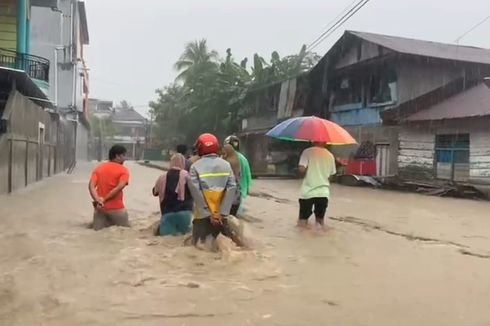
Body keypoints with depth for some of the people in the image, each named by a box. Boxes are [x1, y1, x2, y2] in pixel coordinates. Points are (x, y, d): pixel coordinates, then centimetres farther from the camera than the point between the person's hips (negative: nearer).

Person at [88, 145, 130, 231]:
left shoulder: (99, 168, 11)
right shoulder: (123, 170, -4)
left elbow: (91, 186, -4)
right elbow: (119, 188, -20)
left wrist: (97, 200, -16)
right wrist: (104, 199, -16)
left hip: (100, 208, 5)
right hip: (117, 209, -5)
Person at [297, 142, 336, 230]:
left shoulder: (308, 152, -5)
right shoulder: (330, 156, 6)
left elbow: (301, 169, -16)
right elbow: (331, 175, 12)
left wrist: (305, 175, 5)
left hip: (308, 192, -3)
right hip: (324, 193, 3)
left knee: (302, 221, 4)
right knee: (320, 219, 15)